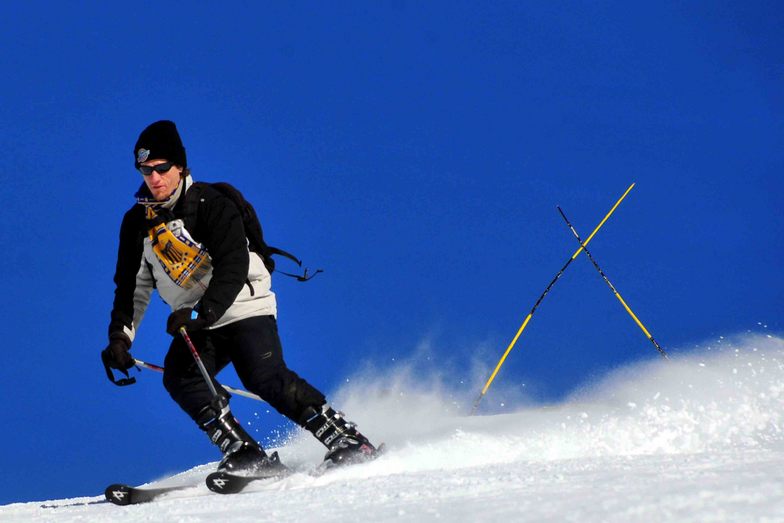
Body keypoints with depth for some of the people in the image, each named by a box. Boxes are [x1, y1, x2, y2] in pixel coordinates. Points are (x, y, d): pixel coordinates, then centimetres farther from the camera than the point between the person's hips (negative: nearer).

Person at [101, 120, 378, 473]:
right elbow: (133, 288, 15)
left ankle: (348, 442, -17)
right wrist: (120, 337, 2)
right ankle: (244, 454, -24)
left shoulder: (209, 204, -11)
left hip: (244, 308, -6)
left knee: (266, 380, -24)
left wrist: (201, 314, -33)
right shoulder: (137, 223, 8)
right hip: (198, 324, 6)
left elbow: (233, 269, -21)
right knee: (178, 377, -21)